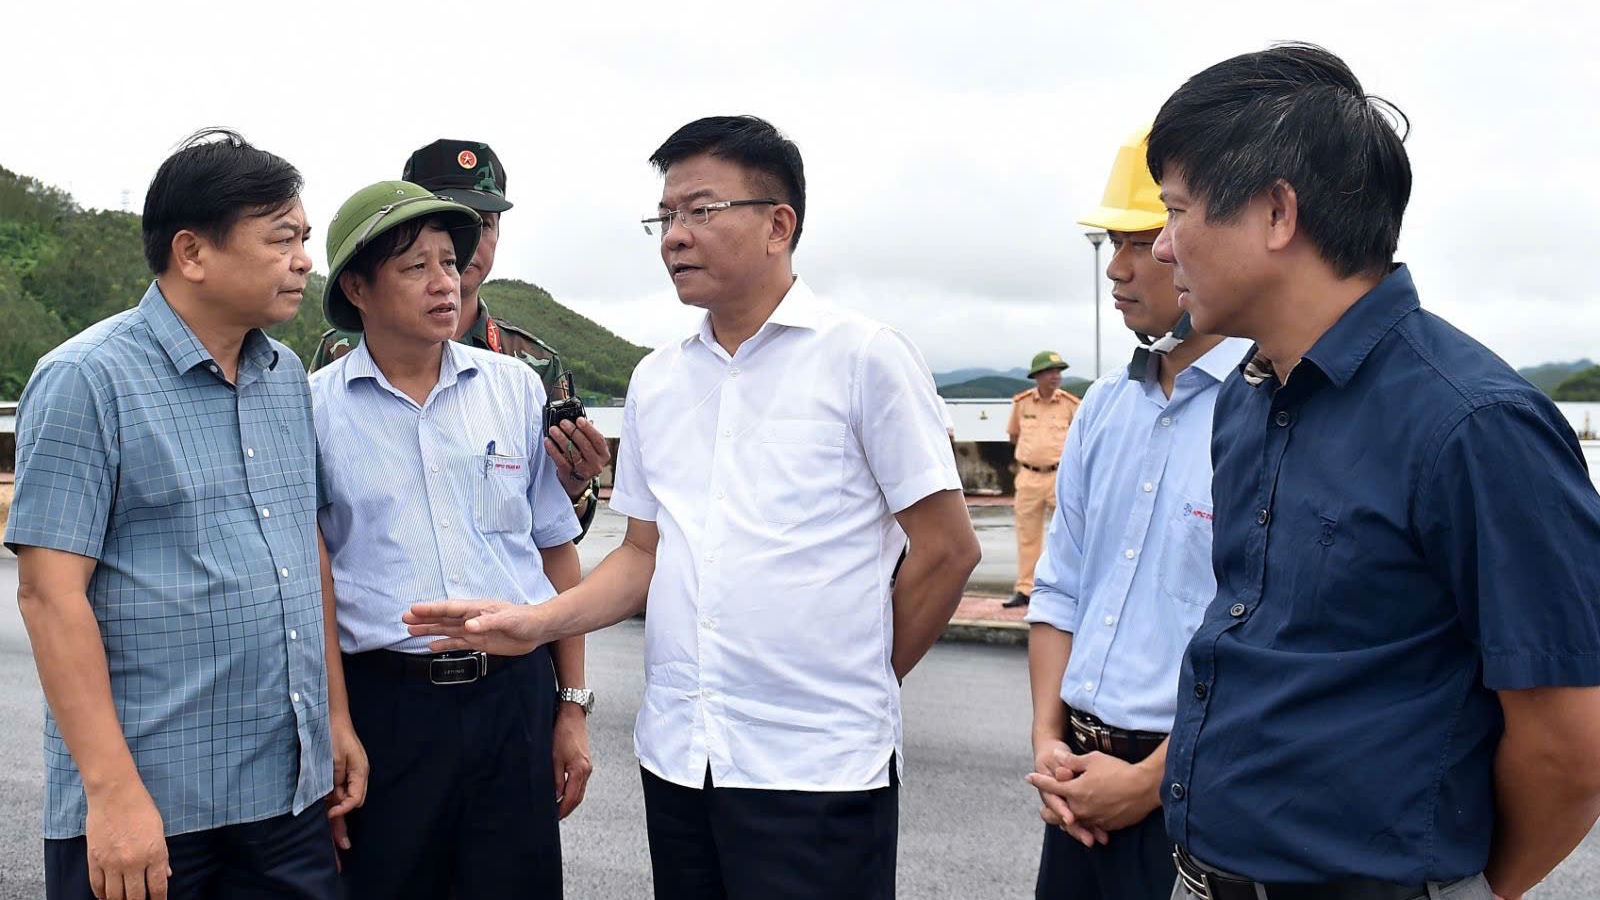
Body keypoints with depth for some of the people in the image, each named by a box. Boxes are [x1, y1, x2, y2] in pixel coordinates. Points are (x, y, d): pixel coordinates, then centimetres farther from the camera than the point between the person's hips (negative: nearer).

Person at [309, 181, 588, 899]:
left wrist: (573, 706, 7)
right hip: (383, 701, -1)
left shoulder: (517, 388, 6)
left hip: (515, 694, 2)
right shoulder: (316, 408, 0)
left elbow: (557, 548, 9)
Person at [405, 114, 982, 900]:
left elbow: (947, 550, -4)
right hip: (675, 757, 5)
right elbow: (646, 553, 14)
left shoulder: (864, 357, -6)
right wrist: (540, 621, -1)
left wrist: (864, 681, 3)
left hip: (817, 766, -5)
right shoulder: (655, 381, 10)